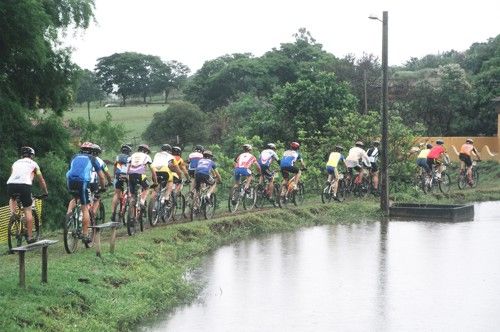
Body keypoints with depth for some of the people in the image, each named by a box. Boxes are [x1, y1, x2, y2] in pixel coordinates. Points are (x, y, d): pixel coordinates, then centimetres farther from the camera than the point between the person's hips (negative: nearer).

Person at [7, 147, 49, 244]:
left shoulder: (16, 163, 31)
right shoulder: (33, 164, 24)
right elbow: (41, 180, 31)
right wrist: (45, 192, 44)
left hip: (11, 184, 3)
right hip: (24, 185, -3)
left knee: (12, 199, 37)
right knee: (28, 210, 7)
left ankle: (12, 213, 11)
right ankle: (30, 237, 6)